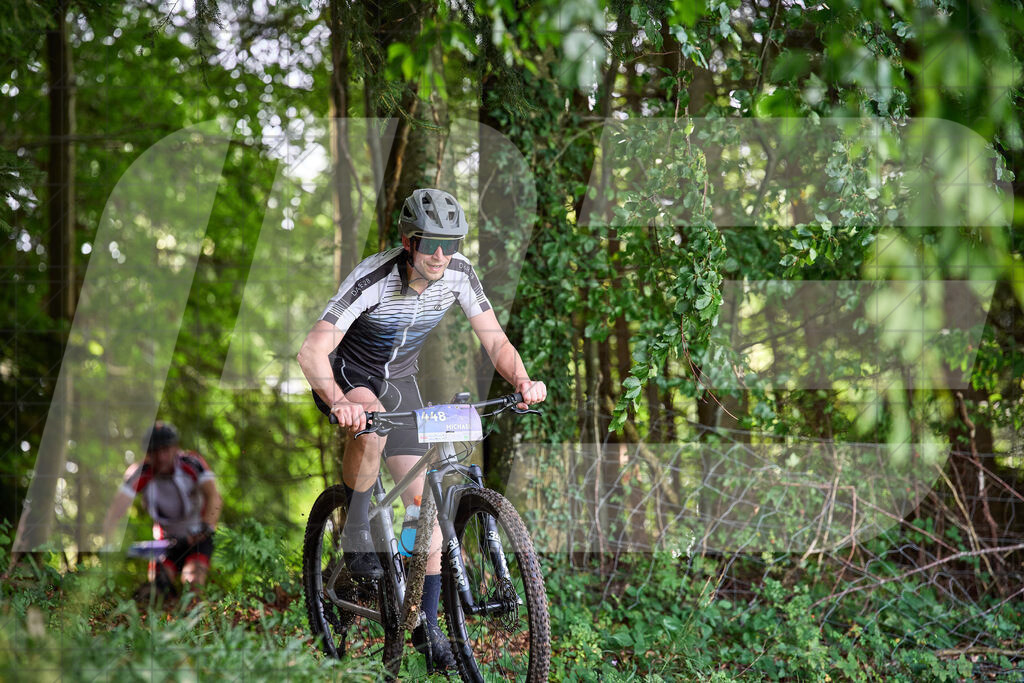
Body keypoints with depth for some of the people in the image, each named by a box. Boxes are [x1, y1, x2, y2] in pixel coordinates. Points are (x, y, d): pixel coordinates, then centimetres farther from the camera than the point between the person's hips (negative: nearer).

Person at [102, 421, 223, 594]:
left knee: (192, 582, -26)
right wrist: (104, 539, -47)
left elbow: (214, 497, -34)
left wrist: (206, 526, -52)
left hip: (198, 536, -2)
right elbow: (118, 506, -31)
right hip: (167, 539, 2)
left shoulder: (192, 463, -21)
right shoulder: (139, 474, -19)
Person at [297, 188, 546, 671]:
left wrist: (522, 381, -35)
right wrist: (339, 402, -58)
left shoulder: (459, 275, -19)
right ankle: (357, 533, -17)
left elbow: (495, 342, -13)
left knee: (425, 501, -4)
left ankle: (426, 623, 9)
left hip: (399, 379, 4)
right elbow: (311, 352, -39)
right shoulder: (373, 280, -33)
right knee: (372, 424, -40)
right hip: (346, 376, -4)